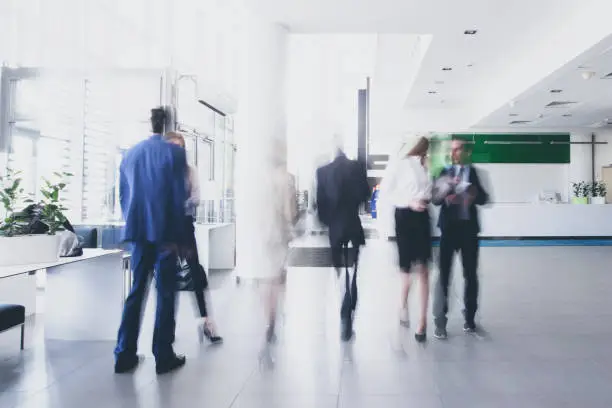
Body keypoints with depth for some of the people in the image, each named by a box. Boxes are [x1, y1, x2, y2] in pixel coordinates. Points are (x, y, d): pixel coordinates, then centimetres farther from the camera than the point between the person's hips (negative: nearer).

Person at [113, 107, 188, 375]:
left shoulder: (130, 154, 10)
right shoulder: (174, 152, -6)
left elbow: (122, 194, 13)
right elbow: (178, 195, -8)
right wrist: (177, 235, -4)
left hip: (138, 231, 5)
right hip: (164, 232, -5)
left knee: (136, 291, 12)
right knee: (165, 293, 3)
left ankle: (125, 355, 15)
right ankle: (163, 356, 8)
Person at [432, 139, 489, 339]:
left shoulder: (475, 172, 6)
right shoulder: (444, 172, 5)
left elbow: (484, 198, 2)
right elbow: (435, 199, -2)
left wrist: (474, 195, -20)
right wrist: (445, 196, -23)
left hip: (469, 227, 1)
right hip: (449, 227, -1)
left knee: (471, 274, 10)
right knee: (444, 273, -1)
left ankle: (470, 317, 25)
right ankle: (440, 321, 4)